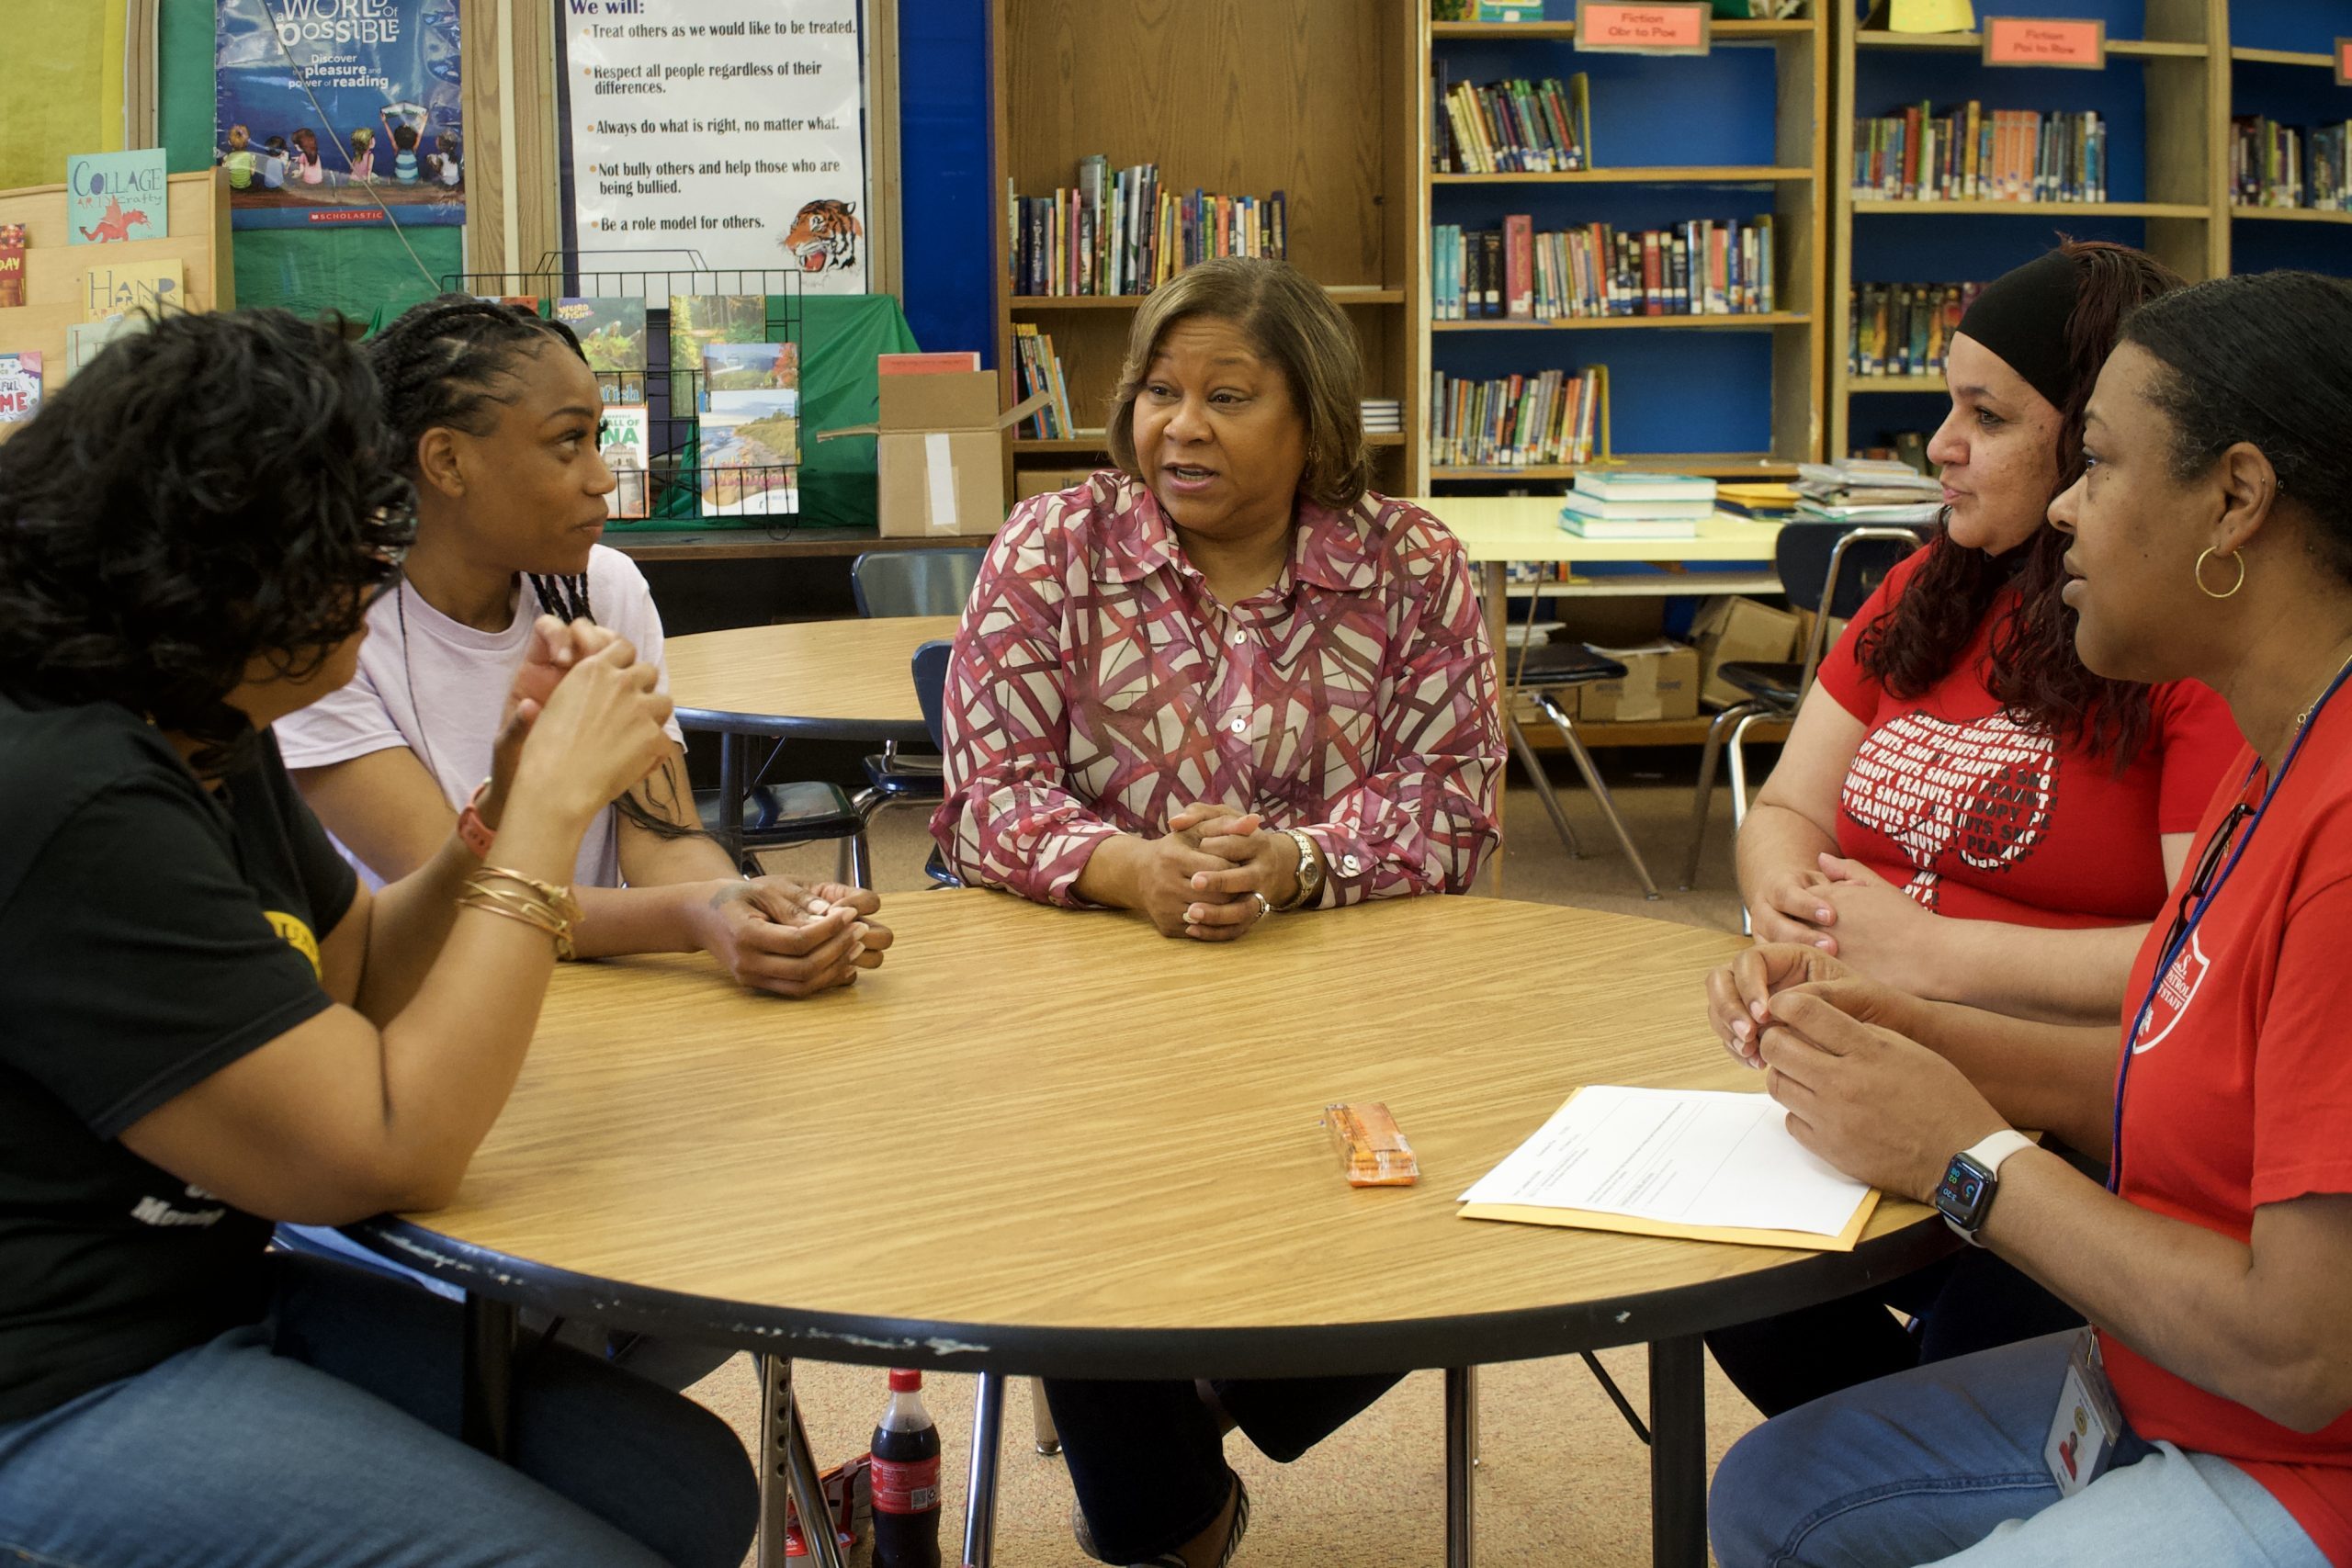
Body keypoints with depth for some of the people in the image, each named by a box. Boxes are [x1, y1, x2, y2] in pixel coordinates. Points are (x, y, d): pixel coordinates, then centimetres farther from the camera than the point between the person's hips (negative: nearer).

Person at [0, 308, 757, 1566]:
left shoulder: (201, 738, 5)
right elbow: (393, 1154, -25)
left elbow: (358, 976, 15)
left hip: (224, 1290, 9)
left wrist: (518, 792, -2)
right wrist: (553, 804, -20)